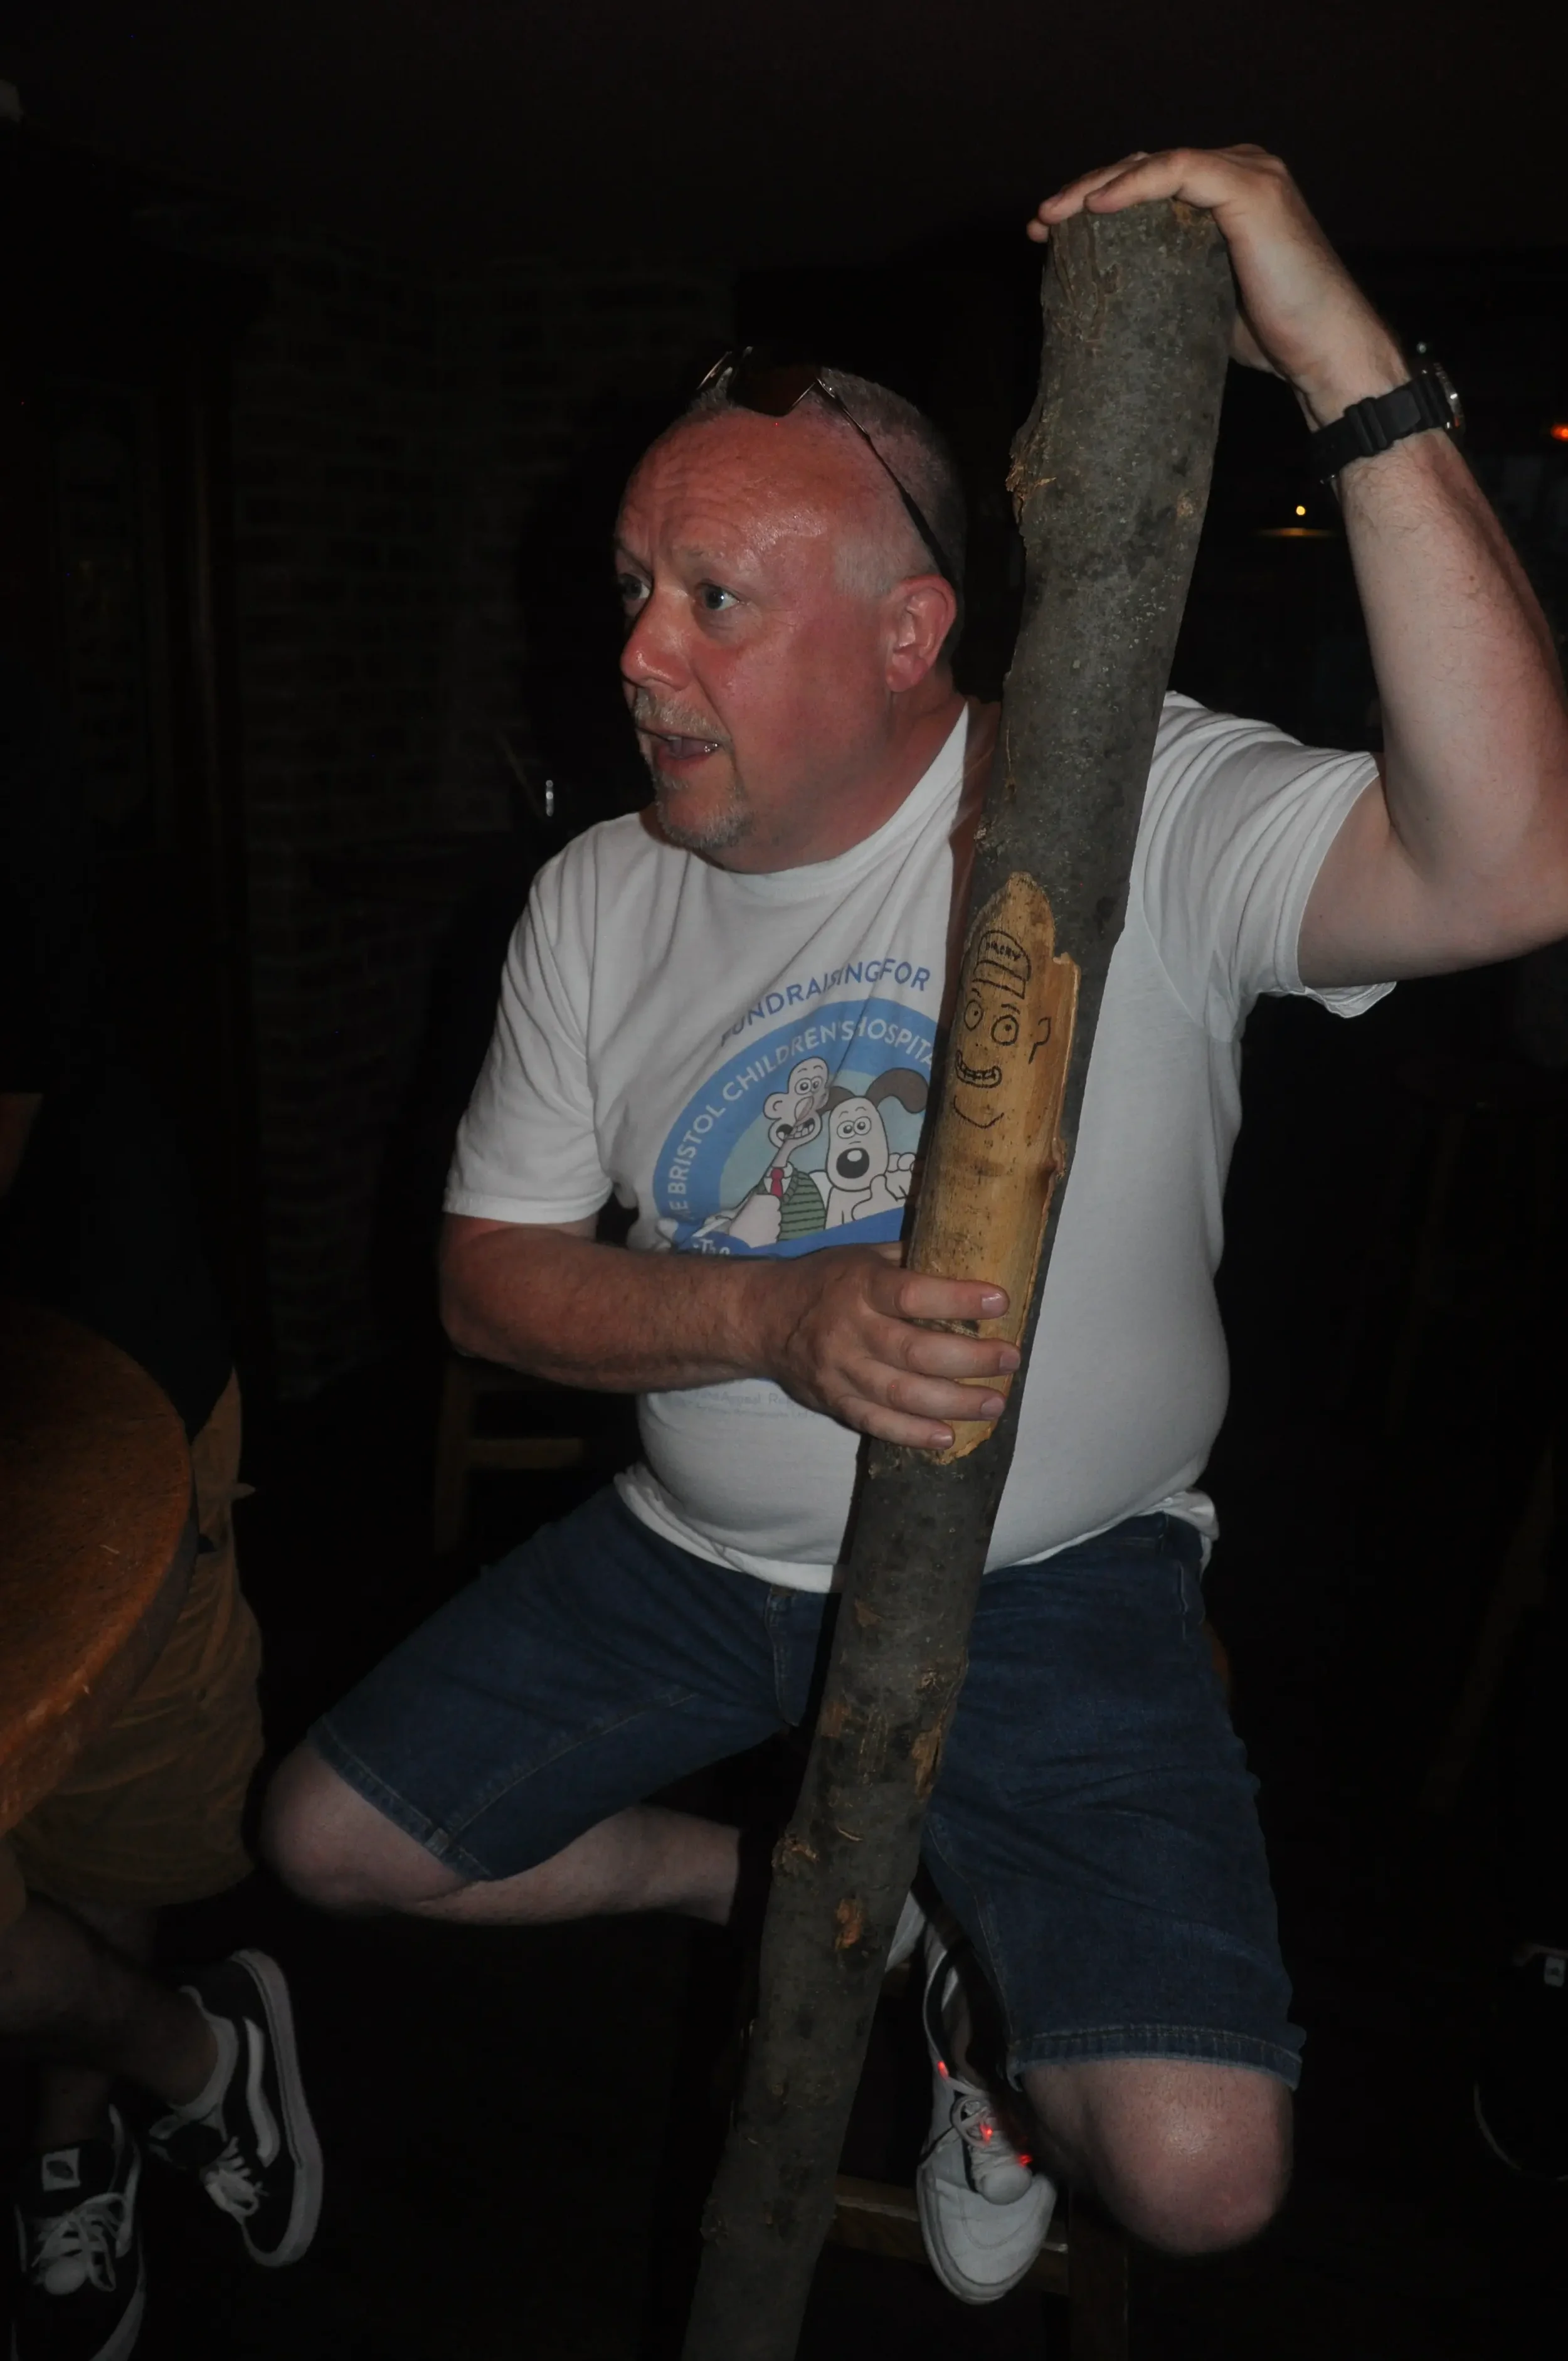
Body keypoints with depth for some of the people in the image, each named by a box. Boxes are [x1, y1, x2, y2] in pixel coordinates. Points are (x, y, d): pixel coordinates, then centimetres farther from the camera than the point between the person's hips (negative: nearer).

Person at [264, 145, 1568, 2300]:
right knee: (331, 1842, 9)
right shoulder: (601, 901, -3)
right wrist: (776, 1319, -22)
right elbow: (492, 1274, -2)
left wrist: (1348, 359, -38)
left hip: (1053, 1580, -4)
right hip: (698, 1555, 5)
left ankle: (1007, 2021, 23)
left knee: (1198, 2167, -16)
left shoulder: (1136, 807, -17)